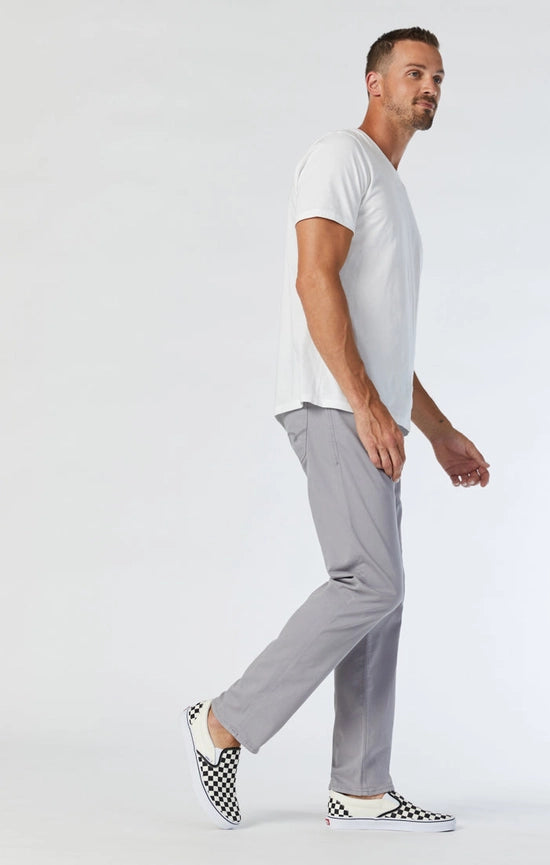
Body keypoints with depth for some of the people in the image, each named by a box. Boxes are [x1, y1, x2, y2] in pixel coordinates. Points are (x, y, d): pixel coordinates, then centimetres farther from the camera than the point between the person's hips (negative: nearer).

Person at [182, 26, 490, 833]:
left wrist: (442, 432, 26)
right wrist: (366, 404, -25)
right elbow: (315, 279, -19)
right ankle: (225, 724, -7)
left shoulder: (388, 194, 27)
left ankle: (362, 790, 7)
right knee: (372, 585, -16)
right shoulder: (341, 157, -4)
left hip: (366, 414, 10)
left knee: (379, 594, 5)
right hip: (334, 406, -10)